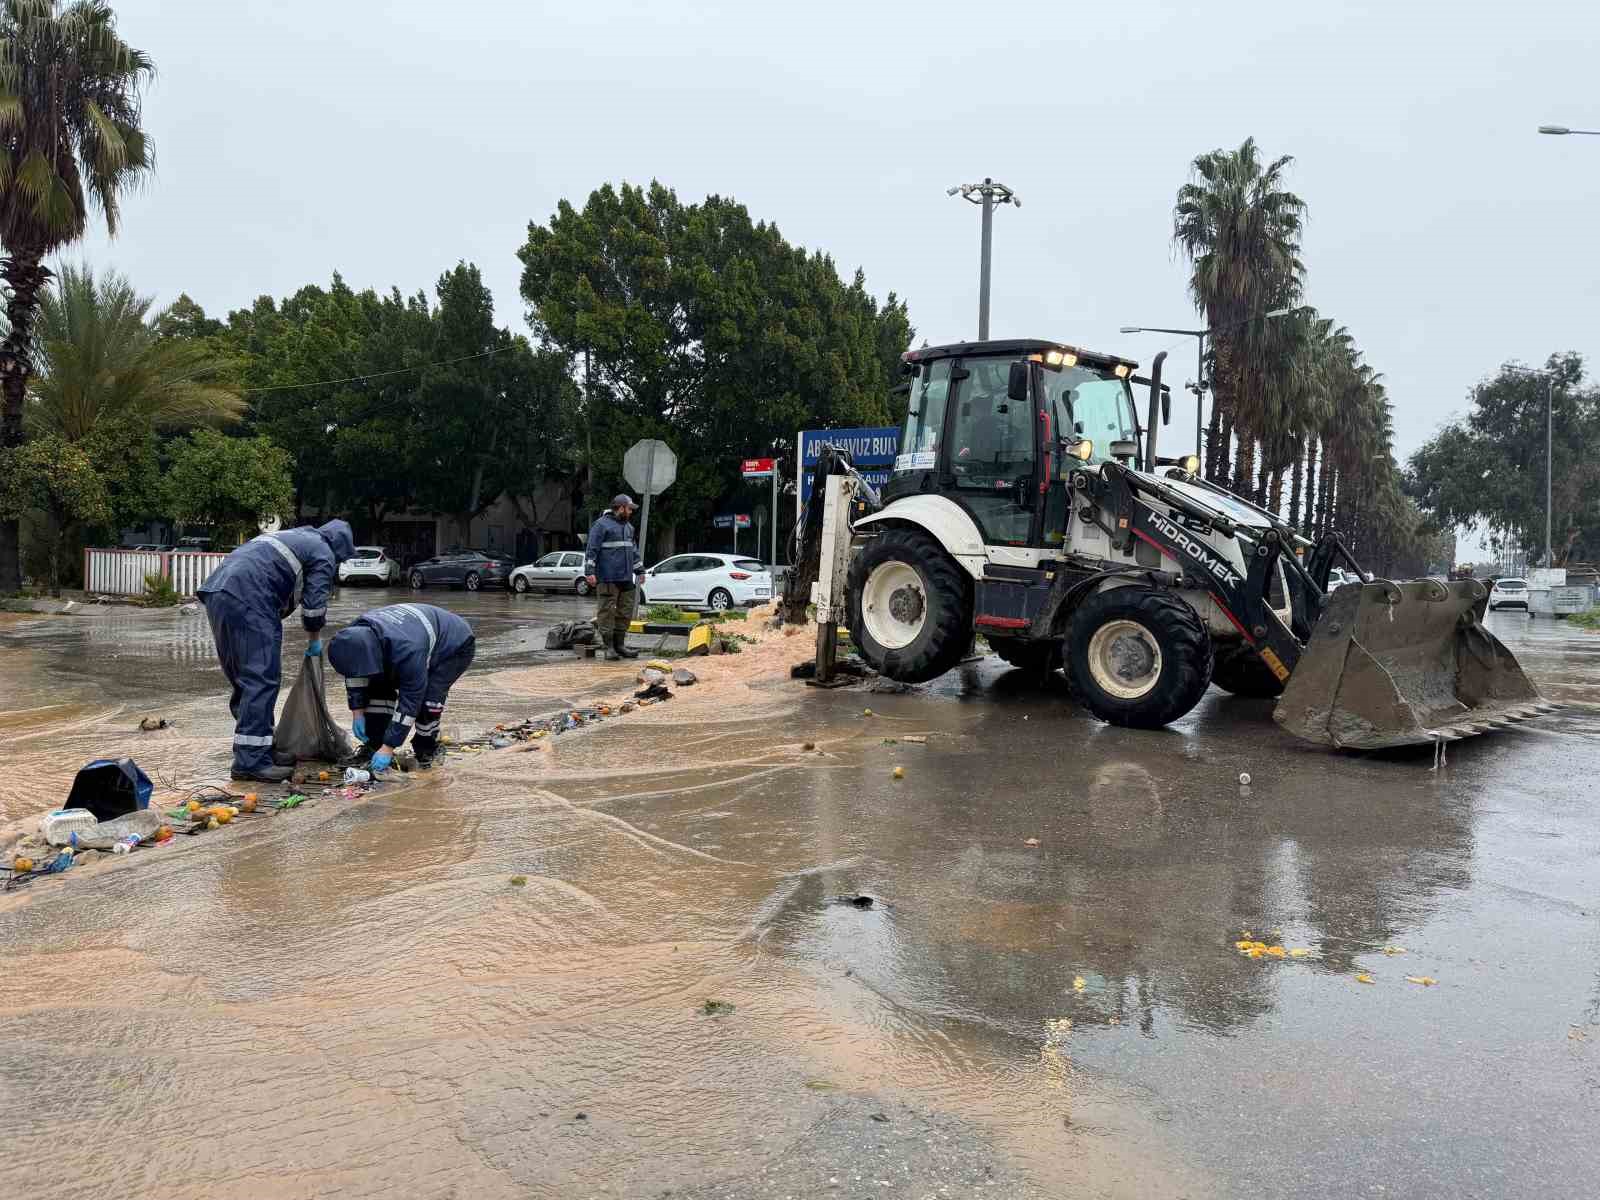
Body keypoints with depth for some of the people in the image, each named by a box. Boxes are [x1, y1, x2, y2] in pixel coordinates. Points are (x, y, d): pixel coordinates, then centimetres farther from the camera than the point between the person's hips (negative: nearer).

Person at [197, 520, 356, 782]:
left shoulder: (292, 537, 34)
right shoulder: (323, 554, 9)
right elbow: (314, 604, 3)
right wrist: (314, 640, 19)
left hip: (216, 589, 9)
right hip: (247, 600, -9)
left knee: (244, 679, 15)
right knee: (261, 680, -9)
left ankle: (262, 751, 22)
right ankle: (251, 761, -13)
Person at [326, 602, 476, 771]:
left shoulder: (407, 652, -44)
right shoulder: (355, 635, -23)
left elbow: (409, 704, -38)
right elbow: (355, 675, -4)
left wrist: (388, 748, -35)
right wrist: (357, 713, -9)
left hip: (457, 646, -8)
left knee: (428, 697, -27)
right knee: (379, 686, -5)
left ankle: (425, 753, -5)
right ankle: (373, 747, 2)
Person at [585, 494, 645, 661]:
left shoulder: (628, 527, 20)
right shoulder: (601, 525, -5)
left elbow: (634, 551, 27)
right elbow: (592, 550, -10)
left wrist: (640, 570, 23)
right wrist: (590, 572, -17)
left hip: (626, 578, 8)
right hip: (607, 578, -8)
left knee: (626, 611, 8)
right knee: (607, 611, -4)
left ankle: (619, 644, 16)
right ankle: (609, 647, -1)